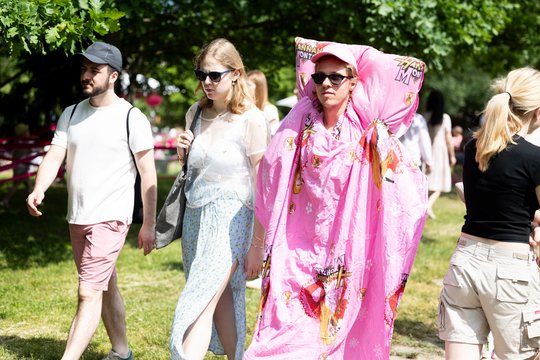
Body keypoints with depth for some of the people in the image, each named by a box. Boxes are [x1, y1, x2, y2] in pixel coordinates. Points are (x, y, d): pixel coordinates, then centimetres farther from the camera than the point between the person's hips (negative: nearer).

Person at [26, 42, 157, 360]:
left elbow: (148, 173, -7)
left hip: (110, 218, -7)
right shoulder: (71, 115, 8)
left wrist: (149, 224, -8)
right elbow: (55, 156, -1)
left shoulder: (132, 118, -8)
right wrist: (39, 190, -21)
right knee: (106, 288, 18)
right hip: (77, 219, 7)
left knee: (89, 294, -13)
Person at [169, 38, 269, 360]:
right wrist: (182, 153, -2)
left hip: (229, 217, -6)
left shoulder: (252, 120, -11)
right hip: (194, 214, 6)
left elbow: (261, 186, -10)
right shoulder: (196, 113, 8)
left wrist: (258, 246, -11)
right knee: (221, 301, 11)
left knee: (198, 304, -12)